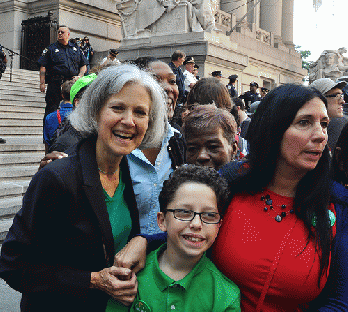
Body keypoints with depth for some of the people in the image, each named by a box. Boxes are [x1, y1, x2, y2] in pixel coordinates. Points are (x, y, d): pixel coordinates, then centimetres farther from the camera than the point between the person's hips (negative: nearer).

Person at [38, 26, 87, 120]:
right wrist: (42, 83, -8)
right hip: (55, 83, -2)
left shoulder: (76, 49, 16)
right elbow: (43, 67, 2)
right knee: (51, 109, -2)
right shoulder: (51, 49, 7)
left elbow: (83, 66, 19)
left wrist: (79, 76, -1)